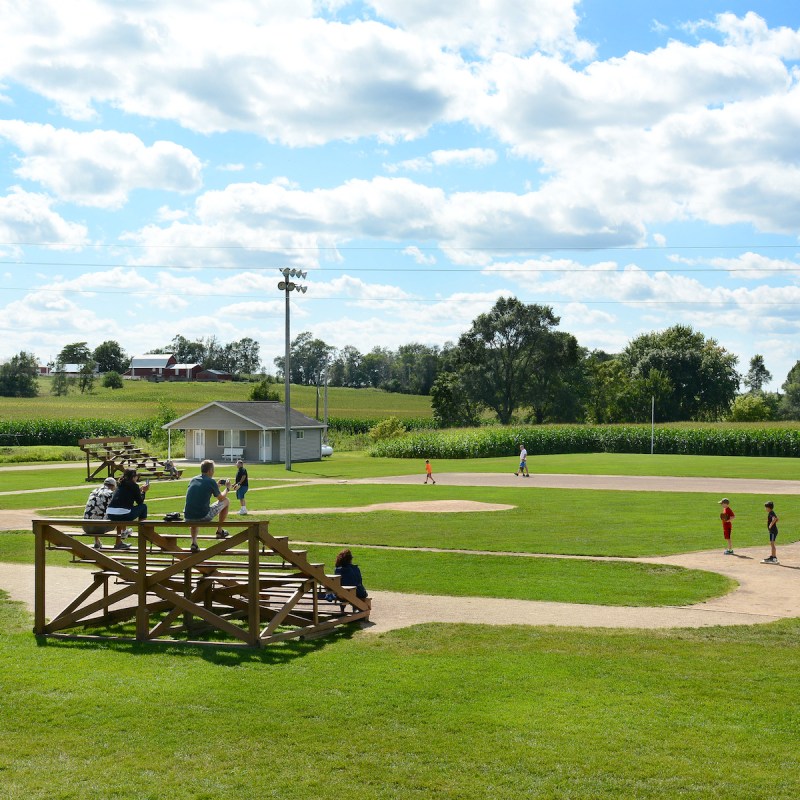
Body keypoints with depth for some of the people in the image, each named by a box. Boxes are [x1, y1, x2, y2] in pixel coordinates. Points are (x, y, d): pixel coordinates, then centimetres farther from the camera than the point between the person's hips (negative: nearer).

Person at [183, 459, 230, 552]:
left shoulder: (193, 480, 13)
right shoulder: (211, 481, -3)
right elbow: (221, 498, 11)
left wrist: (217, 486, 40)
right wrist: (227, 488, 31)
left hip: (188, 518, 5)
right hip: (204, 517, -5)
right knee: (226, 501, 16)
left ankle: (194, 542, 20)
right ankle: (219, 531, 27)